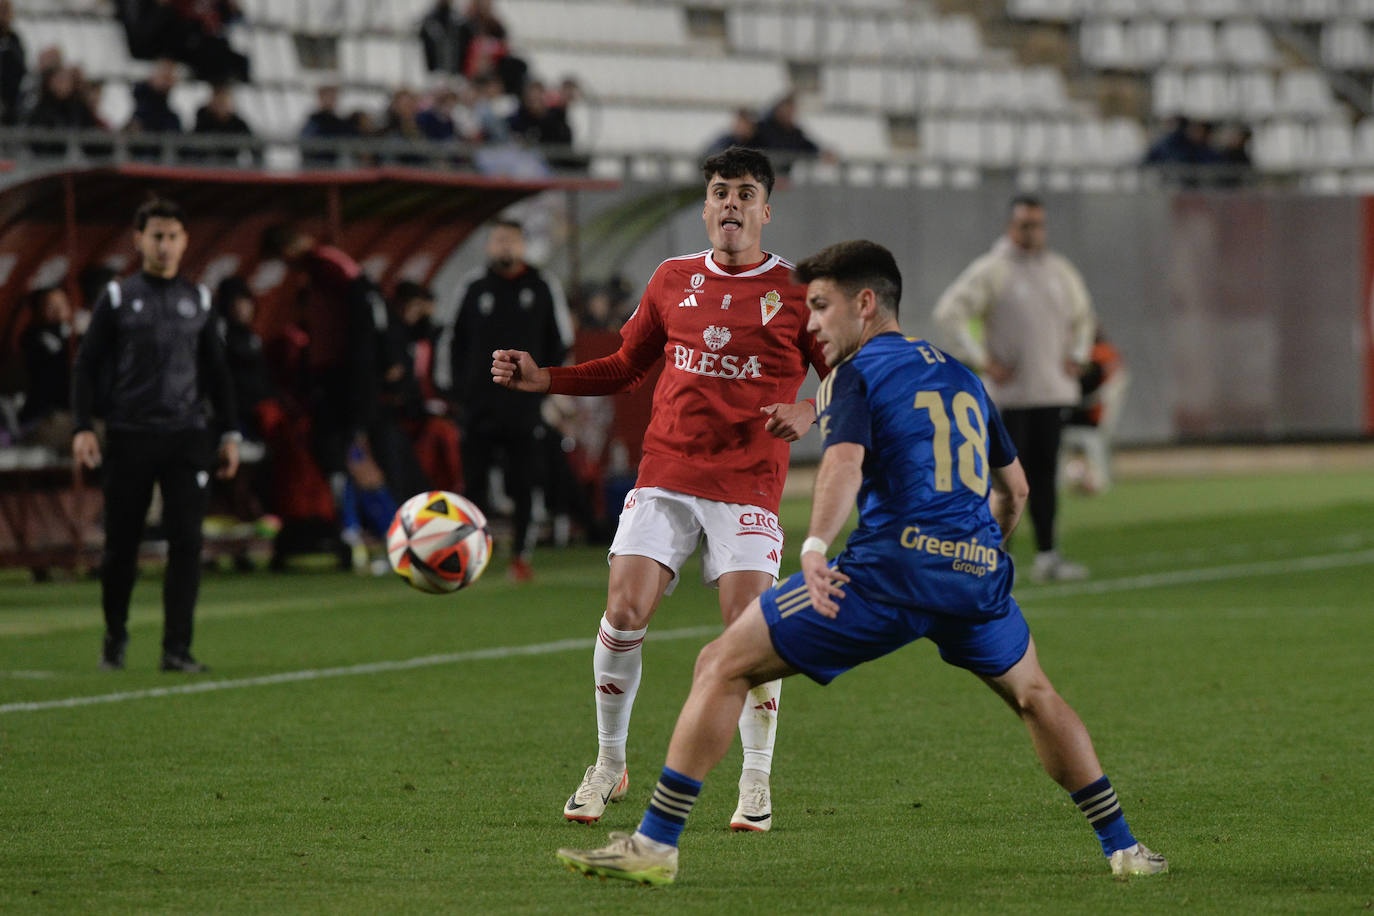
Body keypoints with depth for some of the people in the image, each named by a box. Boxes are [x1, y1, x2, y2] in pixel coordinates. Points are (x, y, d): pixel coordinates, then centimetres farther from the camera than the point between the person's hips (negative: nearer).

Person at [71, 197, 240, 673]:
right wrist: (83, 427, -6)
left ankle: (176, 649, -8)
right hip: (129, 437, -2)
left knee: (186, 542, -9)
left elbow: (217, 371, 17)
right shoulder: (118, 297, 4)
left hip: (186, 437, 2)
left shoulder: (198, 299, 12)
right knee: (121, 546, 3)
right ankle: (115, 637, 25)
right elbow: (87, 364, 4)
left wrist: (229, 433, 12)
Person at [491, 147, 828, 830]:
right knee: (623, 613, -9)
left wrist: (809, 411, -18)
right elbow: (625, 367, 20)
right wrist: (537, 378, 9)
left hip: (747, 485, -2)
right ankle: (609, 767, 8)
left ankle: (756, 784, 2)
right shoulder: (673, 280, 11)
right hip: (665, 473, 3)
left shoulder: (795, 292, 1)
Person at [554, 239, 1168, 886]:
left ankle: (656, 844, -7)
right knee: (1032, 695, 33)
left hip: (890, 566, -6)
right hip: (978, 568, 6)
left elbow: (845, 461, -17)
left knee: (723, 667, 1)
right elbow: (1013, 488, 33)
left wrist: (814, 546, -31)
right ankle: (1123, 849, 32)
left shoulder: (855, 376, 4)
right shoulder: (961, 377, 25)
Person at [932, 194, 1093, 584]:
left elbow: (1082, 316, 31)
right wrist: (981, 361, -14)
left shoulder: (1060, 270, 14)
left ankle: (1047, 557, 5)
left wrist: (1076, 357, 16)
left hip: (1052, 391, 6)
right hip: (1009, 393, -6)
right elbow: (948, 313, -13)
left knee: (1044, 474, 5)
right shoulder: (990, 271, -6)